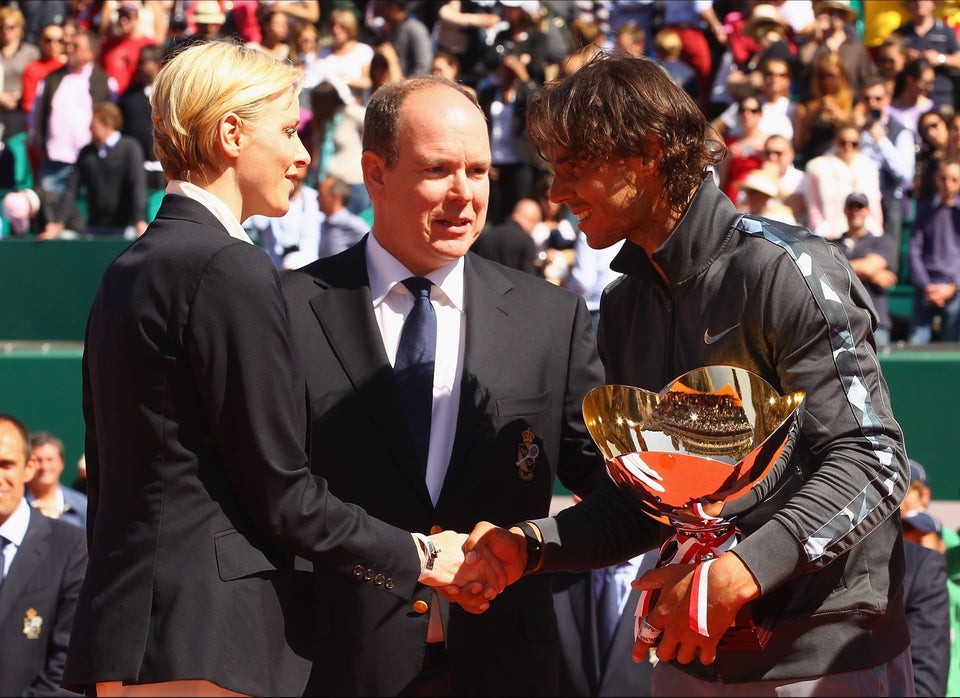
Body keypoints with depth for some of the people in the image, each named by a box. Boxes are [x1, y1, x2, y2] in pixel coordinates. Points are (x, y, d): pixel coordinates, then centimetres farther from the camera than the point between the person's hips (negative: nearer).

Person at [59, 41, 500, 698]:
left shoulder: (127, 271, 15)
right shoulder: (232, 270, -12)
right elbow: (282, 493, -13)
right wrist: (419, 557, -2)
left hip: (125, 624, 9)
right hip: (207, 638, -9)